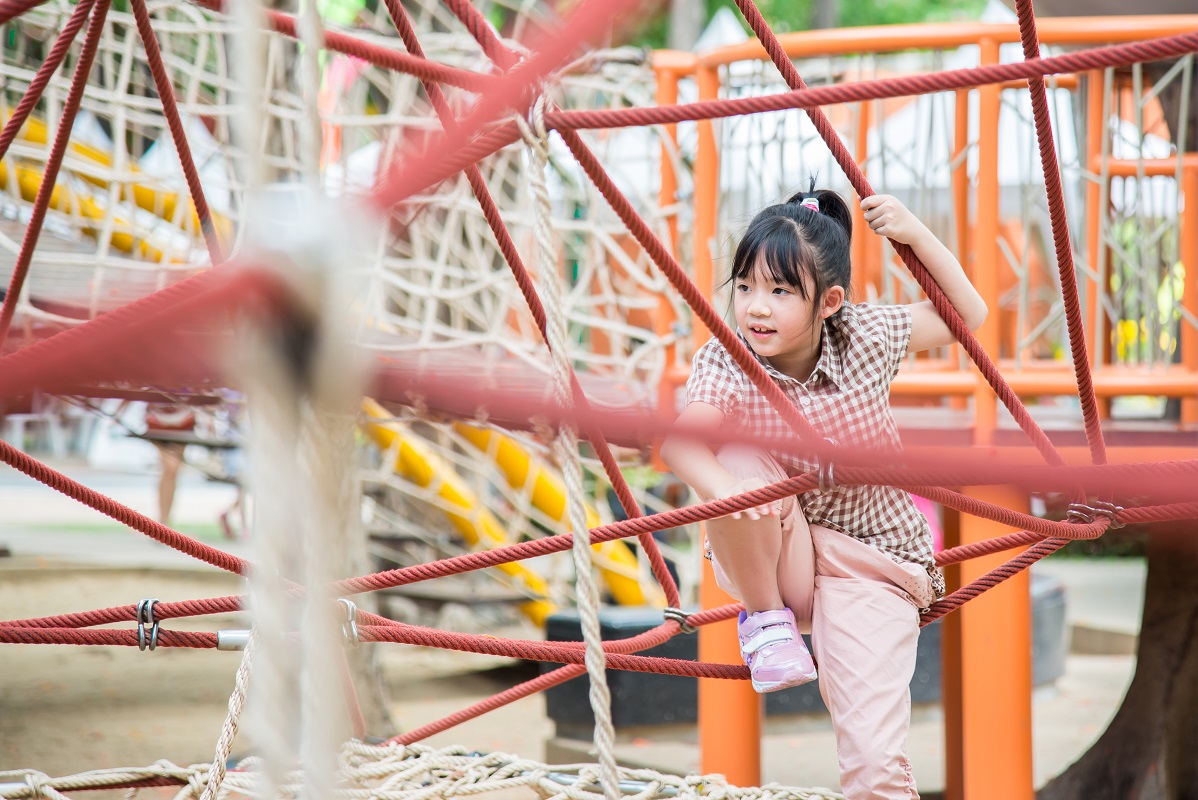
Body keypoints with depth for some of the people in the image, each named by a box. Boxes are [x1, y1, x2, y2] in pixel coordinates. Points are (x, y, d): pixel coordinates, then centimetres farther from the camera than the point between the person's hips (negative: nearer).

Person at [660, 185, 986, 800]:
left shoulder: (866, 336, -11)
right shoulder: (724, 361, -16)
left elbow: (966, 314, 3)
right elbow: (682, 438, -35)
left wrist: (915, 234, -11)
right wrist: (723, 488, -57)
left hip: (870, 562, -1)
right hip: (774, 558, 1)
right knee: (740, 463, -32)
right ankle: (766, 617, -10)